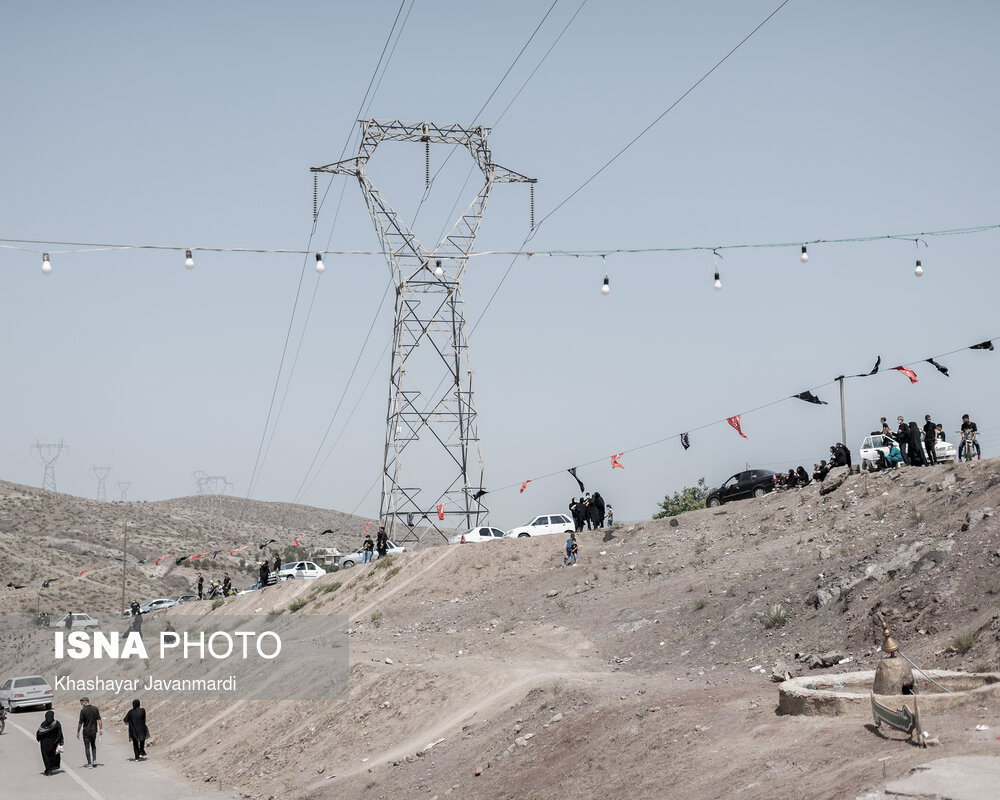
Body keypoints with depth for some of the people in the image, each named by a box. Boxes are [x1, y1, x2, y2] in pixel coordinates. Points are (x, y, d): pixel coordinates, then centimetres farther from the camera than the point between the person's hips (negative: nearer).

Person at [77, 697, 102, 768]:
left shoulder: (83, 711, -14)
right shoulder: (95, 709, -1)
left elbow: (80, 723, -11)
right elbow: (99, 719, -2)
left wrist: (78, 732, -1)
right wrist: (101, 729, 3)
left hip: (86, 731, -4)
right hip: (94, 731, 4)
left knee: (87, 747, 5)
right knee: (93, 746, 20)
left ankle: (89, 763, 4)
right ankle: (94, 760, 8)